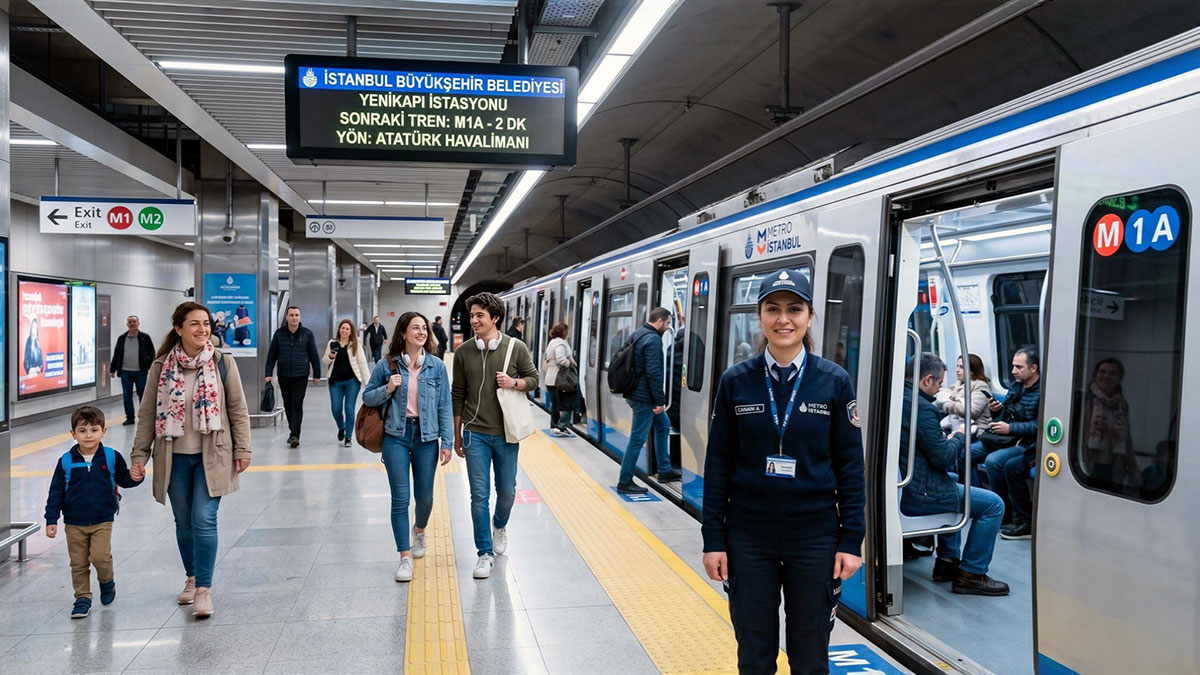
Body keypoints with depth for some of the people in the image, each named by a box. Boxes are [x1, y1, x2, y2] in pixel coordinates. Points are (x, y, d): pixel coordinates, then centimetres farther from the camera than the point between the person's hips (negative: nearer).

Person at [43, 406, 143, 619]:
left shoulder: (112, 457, -4)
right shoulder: (66, 461, -4)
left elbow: (123, 479, 9)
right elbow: (56, 492, 2)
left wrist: (135, 477, -14)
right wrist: (51, 520, -1)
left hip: (102, 521, -1)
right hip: (74, 523, 2)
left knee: (100, 556, -14)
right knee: (78, 563, 8)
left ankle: (107, 582, 16)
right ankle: (83, 598, 23)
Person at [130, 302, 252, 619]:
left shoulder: (223, 363, -4)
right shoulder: (161, 367, -1)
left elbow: (238, 410, 0)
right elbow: (148, 414, 4)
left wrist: (242, 450, -3)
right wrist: (139, 456, 1)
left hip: (211, 456, -2)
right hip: (174, 458, 2)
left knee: (204, 520, -9)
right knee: (184, 522, 13)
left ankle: (204, 588, 0)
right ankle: (191, 579, 32)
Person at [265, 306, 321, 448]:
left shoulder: (307, 334, 0)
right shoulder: (279, 333, 4)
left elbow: (314, 355, 4)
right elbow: (272, 355, 6)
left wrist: (316, 374, 3)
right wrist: (268, 374, 1)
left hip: (301, 376, -3)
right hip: (283, 376, 3)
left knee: (297, 405, -9)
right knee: (288, 405, 12)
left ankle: (295, 435, -10)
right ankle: (293, 431, 27)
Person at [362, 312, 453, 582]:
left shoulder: (437, 366, 0)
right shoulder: (387, 365, -1)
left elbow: (445, 406, 1)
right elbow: (367, 397, 8)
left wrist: (447, 442, -3)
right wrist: (387, 389, -13)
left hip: (426, 438, 1)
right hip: (396, 437, -1)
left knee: (424, 496, 11)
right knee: (400, 498, -3)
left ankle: (419, 530, 44)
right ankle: (405, 557, 7)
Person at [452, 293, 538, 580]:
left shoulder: (516, 348, -5)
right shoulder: (463, 352, -1)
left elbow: (533, 378, 7)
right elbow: (458, 395, 5)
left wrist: (514, 383, -16)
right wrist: (457, 435, 8)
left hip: (506, 434, 0)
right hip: (475, 434, 0)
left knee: (507, 492, 13)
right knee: (479, 496, 0)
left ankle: (499, 526, 45)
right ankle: (485, 553, 12)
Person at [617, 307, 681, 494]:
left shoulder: (637, 335, 11)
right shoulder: (653, 340, -19)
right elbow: (653, 373, -25)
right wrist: (660, 400, -19)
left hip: (637, 392, 10)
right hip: (644, 397, -10)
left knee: (663, 426, 21)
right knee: (637, 439, -3)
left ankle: (664, 471, 29)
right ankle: (624, 482, 5)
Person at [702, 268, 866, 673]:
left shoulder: (834, 382, -3)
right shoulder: (736, 382, -2)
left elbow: (850, 466, -1)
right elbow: (718, 465, 0)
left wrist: (851, 541, -4)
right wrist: (713, 539, -2)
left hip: (815, 538, 0)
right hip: (748, 538, 1)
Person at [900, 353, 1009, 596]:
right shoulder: (921, 408, -21)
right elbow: (943, 458, -19)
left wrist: (946, 437, 17)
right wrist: (959, 436, -1)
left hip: (898, 488, 10)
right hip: (917, 495, -10)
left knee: (953, 482, 37)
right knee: (993, 504, -2)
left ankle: (947, 561, 35)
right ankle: (971, 574, 4)